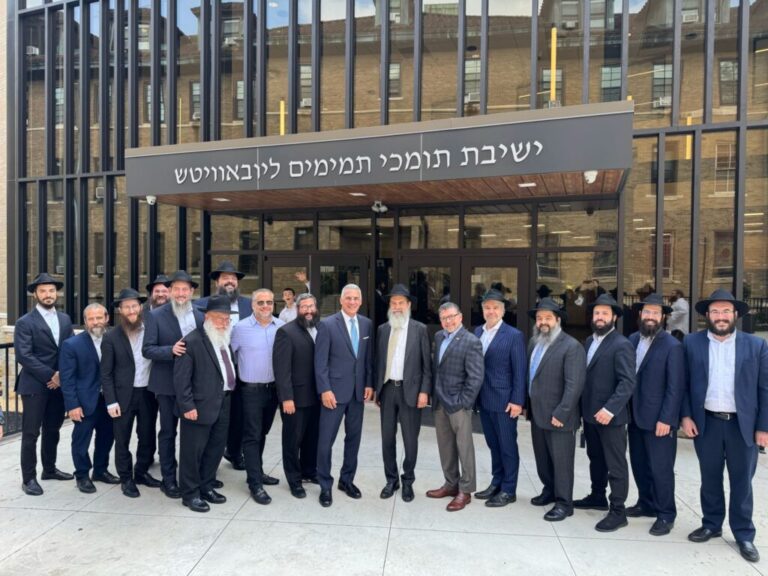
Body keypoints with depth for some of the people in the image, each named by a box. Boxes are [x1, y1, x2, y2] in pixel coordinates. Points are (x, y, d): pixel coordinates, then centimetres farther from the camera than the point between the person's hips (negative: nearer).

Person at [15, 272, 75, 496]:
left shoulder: (65, 319, 10)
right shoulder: (25, 322, -7)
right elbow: (23, 355, -14)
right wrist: (49, 376, -17)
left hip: (59, 384, 5)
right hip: (34, 385, -5)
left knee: (53, 430, 15)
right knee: (31, 433, 2)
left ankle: (49, 469, 29)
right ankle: (29, 478, 12)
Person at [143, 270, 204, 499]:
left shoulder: (201, 317, 3)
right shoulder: (156, 316, -7)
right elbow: (147, 349, -11)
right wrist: (171, 350, -27)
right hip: (168, 384, -3)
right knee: (168, 433, 10)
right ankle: (168, 479, 22)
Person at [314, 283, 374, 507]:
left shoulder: (367, 324, 5)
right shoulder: (327, 324, -8)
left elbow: (369, 357, 10)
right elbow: (320, 362, -10)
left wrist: (369, 384, 4)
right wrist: (325, 390, -14)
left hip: (358, 391, 5)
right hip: (334, 390, -4)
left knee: (353, 437, 14)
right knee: (326, 440, 1)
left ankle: (347, 479, 30)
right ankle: (325, 486, 18)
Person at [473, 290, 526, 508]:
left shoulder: (514, 335, -9)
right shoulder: (478, 332, 8)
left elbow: (519, 371, -11)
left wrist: (517, 401, -14)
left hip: (504, 400, -6)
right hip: (484, 399, 6)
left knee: (507, 446, 6)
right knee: (493, 444, 17)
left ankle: (509, 490, 18)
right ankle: (496, 483, 30)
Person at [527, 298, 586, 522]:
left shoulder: (571, 346, -14)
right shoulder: (533, 343, 10)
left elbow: (574, 384, -20)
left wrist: (560, 413, -22)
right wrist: (528, 406, 9)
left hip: (558, 417, -7)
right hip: (537, 414, 7)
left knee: (561, 461, 5)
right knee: (542, 458, 19)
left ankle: (564, 503, 19)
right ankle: (549, 491, 37)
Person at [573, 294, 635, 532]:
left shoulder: (621, 345, -14)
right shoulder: (589, 341, 11)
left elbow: (628, 382, -21)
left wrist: (610, 409, -28)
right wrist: (585, 408, 8)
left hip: (610, 416, -8)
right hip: (590, 413, 8)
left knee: (615, 464, 3)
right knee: (595, 459, 21)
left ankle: (618, 511, 13)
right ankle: (598, 496, 36)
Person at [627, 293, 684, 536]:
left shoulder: (672, 346, -12)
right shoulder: (632, 340, 5)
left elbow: (675, 387, -13)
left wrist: (666, 419, -16)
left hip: (658, 419, -5)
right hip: (635, 416, 6)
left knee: (660, 469, 5)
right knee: (639, 465, 16)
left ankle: (666, 514, 20)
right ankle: (646, 503, 33)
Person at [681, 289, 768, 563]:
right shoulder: (692, 343, -1)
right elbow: (683, 383, 2)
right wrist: (686, 416, -5)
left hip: (742, 424, -1)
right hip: (706, 422, 1)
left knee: (742, 481, 10)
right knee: (710, 478, 14)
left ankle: (744, 534, 25)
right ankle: (711, 524, 30)